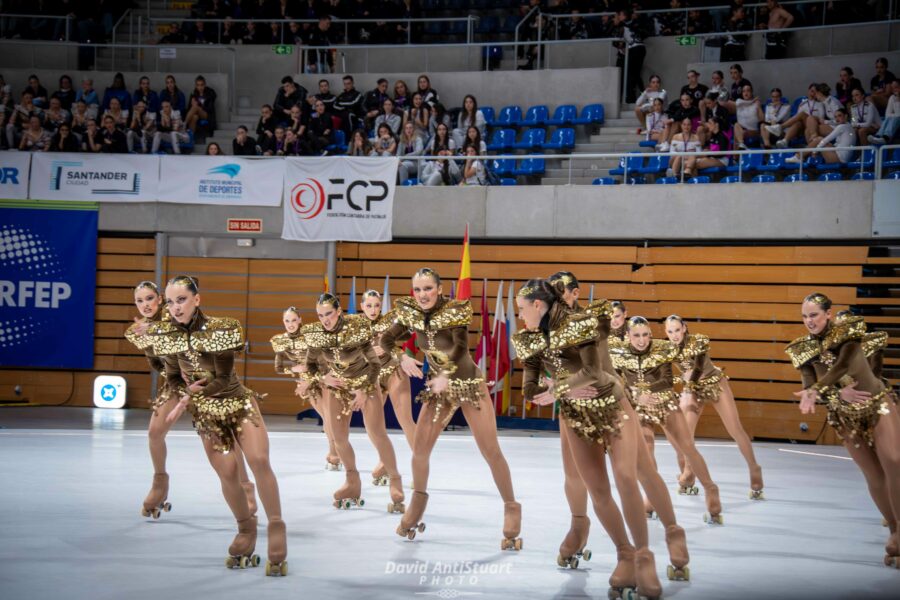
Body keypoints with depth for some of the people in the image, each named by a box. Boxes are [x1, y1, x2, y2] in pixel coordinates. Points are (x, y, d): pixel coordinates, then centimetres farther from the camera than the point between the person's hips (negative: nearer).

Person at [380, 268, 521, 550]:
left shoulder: (454, 311, -21)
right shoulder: (410, 314, -7)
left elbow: (461, 347, -33)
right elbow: (386, 340, 1)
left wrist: (447, 376, -47)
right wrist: (402, 357, -19)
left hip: (469, 385, -4)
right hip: (437, 387, 4)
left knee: (491, 452, -5)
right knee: (419, 449, 1)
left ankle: (512, 509, 8)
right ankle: (418, 501, 25)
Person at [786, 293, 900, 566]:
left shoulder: (848, 331, -7)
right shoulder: (803, 349, 2)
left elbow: (843, 364, -23)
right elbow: (809, 387, -6)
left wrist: (816, 391, -33)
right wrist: (838, 393, -24)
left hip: (877, 406, -3)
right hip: (845, 417, 3)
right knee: (874, 477, 2)